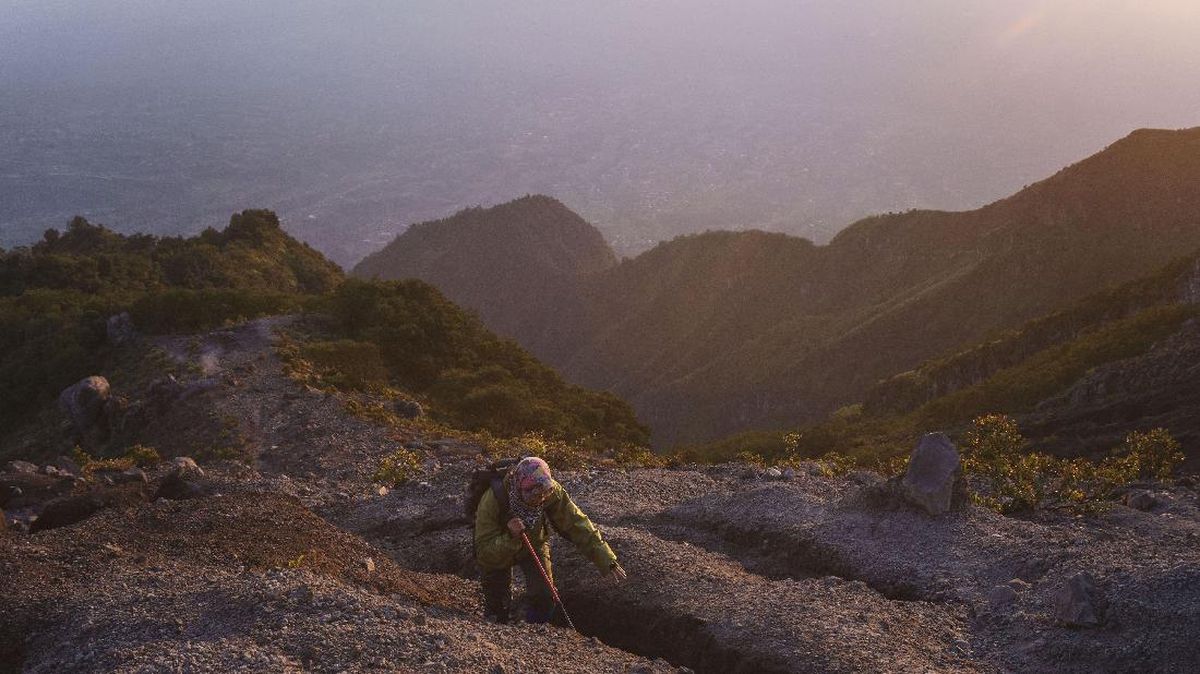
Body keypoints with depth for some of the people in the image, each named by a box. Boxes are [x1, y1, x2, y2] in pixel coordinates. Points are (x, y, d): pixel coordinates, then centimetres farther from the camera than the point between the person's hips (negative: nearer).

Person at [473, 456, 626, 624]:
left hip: (535, 543, 2)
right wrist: (510, 538, -53)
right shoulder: (492, 500, -39)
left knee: (544, 597, -11)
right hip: (496, 552, -2)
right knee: (498, 606, -2)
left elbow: (577, 524, -31)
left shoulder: (552, 492, -31)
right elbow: (483, 553, -35)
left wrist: (607, 562, -37)